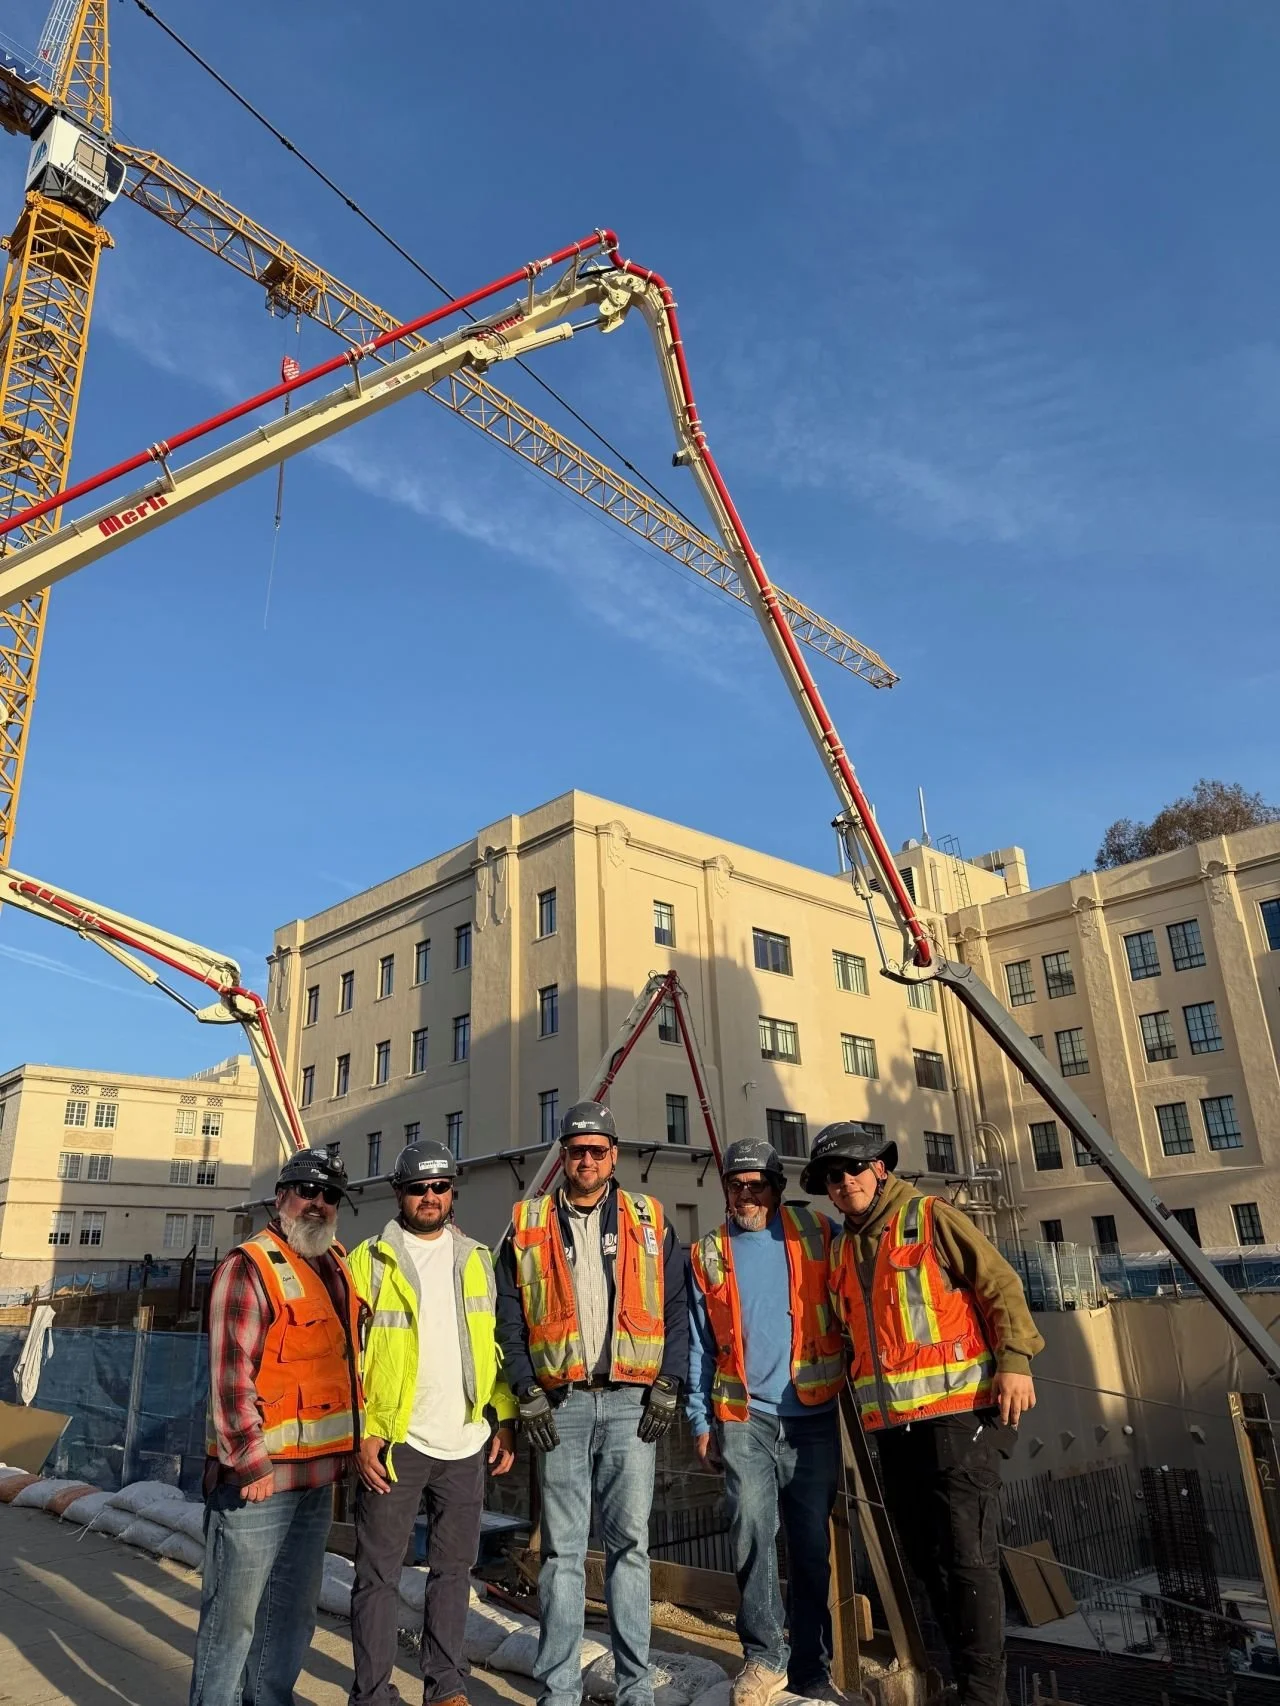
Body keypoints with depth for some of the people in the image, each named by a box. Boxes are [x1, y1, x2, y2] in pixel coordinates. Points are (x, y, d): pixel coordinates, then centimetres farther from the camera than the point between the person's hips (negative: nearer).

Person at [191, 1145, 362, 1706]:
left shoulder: (335, 1267, 10)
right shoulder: (249, 1266, -14)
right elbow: (231, 1375, -19)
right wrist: (250, 1464, -20)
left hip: (318, 1475, 8)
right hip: (257, 1475, -8)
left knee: (293, 1612, 18)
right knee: (234, 1615, 2)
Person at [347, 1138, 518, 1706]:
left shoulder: (477, 1259, 9)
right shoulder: (369, 1261, -3)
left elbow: (497, 1345, 10)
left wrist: (505, 1418, 2)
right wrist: (363, 1433, -12)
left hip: (465, 1443, 4)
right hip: (394, 1440, -4)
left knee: (454, 1567, 14)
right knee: (380, 1572, 4)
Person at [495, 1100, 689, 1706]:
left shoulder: (650, 1223, 6)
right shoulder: (528, 1225, 5)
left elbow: (676, 1310, 5)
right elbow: (509, 1316, 5)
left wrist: (667, 1385, -2)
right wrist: (527, 1391, -3)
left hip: (631, 1401, 0)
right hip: (560, 1404, 0)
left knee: (630, 1543, 6)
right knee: (562, 1549, 6)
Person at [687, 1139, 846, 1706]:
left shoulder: (817, 1234, 2)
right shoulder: (707, 1256, 7)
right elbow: (700, 1347, 9)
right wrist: (701, 1419, 5)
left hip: (813, 1416, 0)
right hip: (744, 1418, 0)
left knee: (811, 1543, 8)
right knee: (752, 1531, -12)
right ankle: (765, 1657, 7)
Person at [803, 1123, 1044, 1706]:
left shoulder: (931, 1218, -3)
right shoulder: (842, 1250, 14)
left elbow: (1002, 1285, -7)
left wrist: (1014, 1359, -16)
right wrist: (861, 1401, 17)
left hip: (957, 1411, -7)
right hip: (893, 1424, 7)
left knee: (967, 1556, -6)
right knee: (926, 1556, 14)